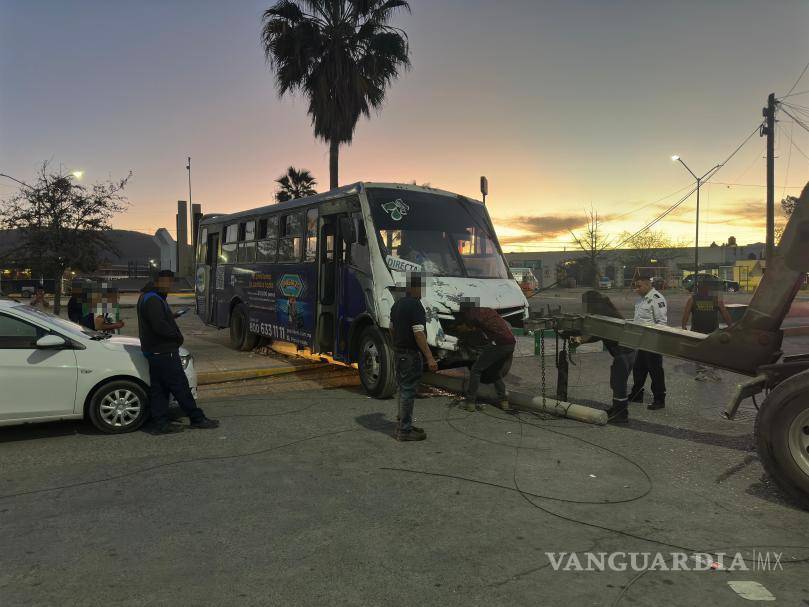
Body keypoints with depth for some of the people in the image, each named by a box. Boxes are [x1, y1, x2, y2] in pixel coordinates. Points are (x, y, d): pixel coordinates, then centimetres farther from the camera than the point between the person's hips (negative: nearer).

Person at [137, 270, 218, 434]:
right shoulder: (153, 300, -20)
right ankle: (197, 419, 5)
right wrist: (177, 335, -13)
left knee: (158, 389, 11)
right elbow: (160, 326, -27)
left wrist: (170, 316, 9)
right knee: (180, 386, -3)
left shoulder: (146, 297, 15)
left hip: (153, 351, 11)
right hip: (163, 352, -11)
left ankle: (161, 424, 15)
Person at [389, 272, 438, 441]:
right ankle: (404, 431, 2)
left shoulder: (397, 304, 12)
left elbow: (392, 329, 19)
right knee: (408, 391, -3)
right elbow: (418, 334, -23)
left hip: (399, 352, 10)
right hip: (411, 354, -9)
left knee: (404, 389, 17)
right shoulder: (415, 306, -17)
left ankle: (402, 424, 26)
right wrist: (429, 358, -23)